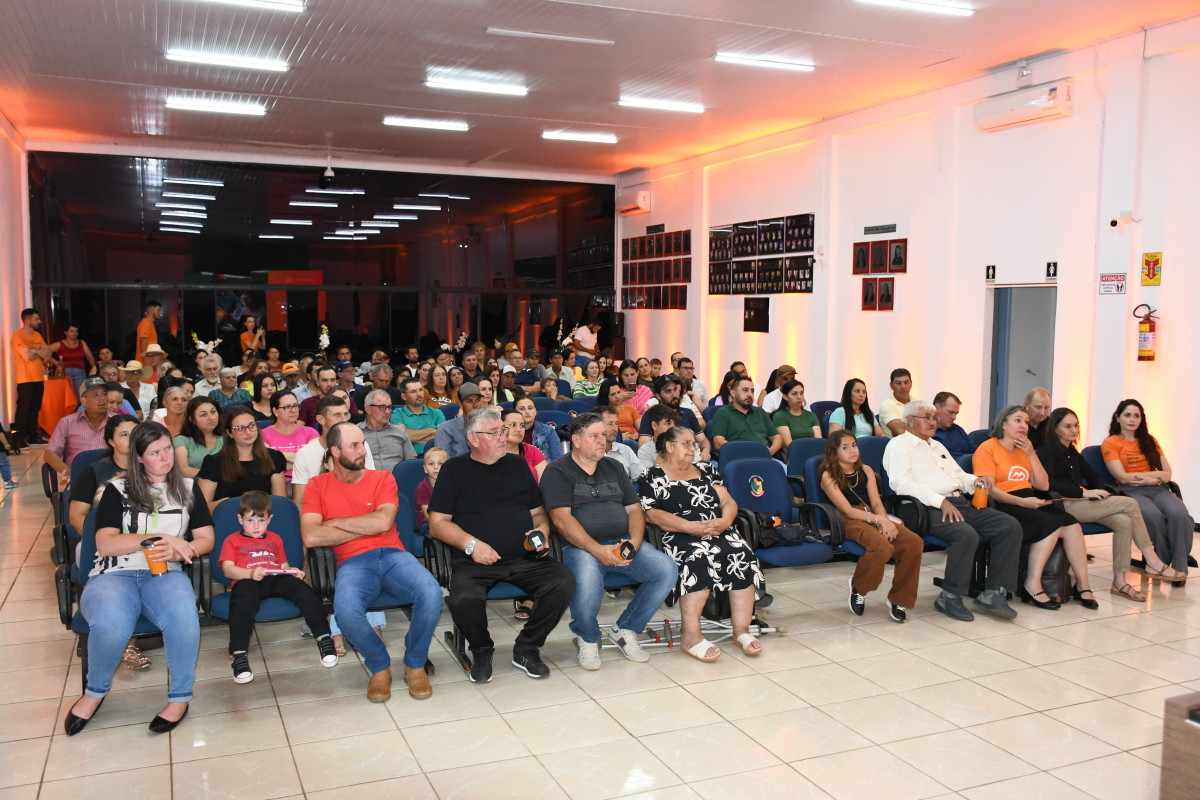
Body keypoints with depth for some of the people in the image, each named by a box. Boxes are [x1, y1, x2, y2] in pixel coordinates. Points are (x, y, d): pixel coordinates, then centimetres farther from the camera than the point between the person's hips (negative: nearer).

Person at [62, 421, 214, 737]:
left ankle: (180, 697, -13)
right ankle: (95, 692, -2)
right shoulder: (118, 490, 10)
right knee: (111, 626, -36)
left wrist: (178, 551, -8)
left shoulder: (187, 489, 17)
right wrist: (159, 538, -11)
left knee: (183, 618, -37)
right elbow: (105, 544, -1)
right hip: (115, 574, -1)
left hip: (164, 574, 1)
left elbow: (206, 539, 13)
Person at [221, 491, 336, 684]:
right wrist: (251, 573, -15)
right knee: (242, 602, -38)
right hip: (247, 581, -3)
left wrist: (293, 571, 1)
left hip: (276, 579, 3)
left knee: (302, 589, -28)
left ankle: (323, 638, -27)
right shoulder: (232, 541, 23)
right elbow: (227, 569, 6)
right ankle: (239, 655, -41)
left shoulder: (275, 539, 35)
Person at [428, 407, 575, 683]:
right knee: (464, 600, -34)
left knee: (564, 582, -23)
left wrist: (542, 530, 0)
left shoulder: (517, 464, 19)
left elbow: (538, 512, 23)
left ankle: (526, 649, 0)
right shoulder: (454, 469, 8)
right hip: (474, 563, -3)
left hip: (524, 558, 3)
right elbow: (437, 523, 1)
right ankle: (481, 650, 2)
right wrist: (471, 544, -13)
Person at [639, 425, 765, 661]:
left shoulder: (707, 471, 25)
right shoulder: (653, 477, 9)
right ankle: (691, 635, -34)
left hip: (720, 531, 4)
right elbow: (651, 514, -5)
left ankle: (741, 629, -22)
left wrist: (725, 521, -7)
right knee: (699, 556, -35)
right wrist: (691, 527, -15)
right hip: (679, 536, -4)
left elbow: (728, 501, 17)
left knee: (742, 554, -26)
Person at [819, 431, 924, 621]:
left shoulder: (866, 471, 16)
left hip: (873, 517, 6)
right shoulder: (829, 477, -2)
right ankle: (858, 587, -5)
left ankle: (899, 600, -6)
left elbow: (876, 503, 9)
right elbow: (848, 511, -10)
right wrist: (879, 520, -19)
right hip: (848, 522, -6)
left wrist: (885, 522, -12)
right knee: (882, 547, -35)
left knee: (915, 543, -20)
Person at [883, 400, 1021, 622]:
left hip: (958, 502, 9)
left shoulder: (937, 445, 30)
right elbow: (902, 483, -13)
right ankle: (950, 597, -17)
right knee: (966, 534, -34)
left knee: (1010, 526, -9)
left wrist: (975, 481, 6)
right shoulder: (898, 444, 2)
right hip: (925, 507, -9)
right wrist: (941, 502, -21)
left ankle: (992, 592, -8)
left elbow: (958, 475, 31)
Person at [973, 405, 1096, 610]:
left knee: (1072, 525, -17)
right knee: (1051, 524, -28)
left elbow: (1043, 486, 16)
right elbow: (988, 489, -11)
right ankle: (1032, 586, -23)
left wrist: (1031, 454, 7)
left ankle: (1083, 586, -12)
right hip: (1004, 506, -7)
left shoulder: (1025, 451, 23)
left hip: (1031, 502, 7)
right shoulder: (987, 449, 0)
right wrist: (1022, 501, -21)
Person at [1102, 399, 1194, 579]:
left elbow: (1167, 474, 14)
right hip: (1130, 492, -4)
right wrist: (1156, 474, 3)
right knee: (1153, 516, -35)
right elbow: (1123, 477, -5)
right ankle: (1165, 563, -16)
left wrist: (1147, 479, -7)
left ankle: (1179, 566, -22)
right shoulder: (1110, 444, 5)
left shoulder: (1149, 441, 21)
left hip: (1157, 489, 4)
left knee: (1179, 513, -29)